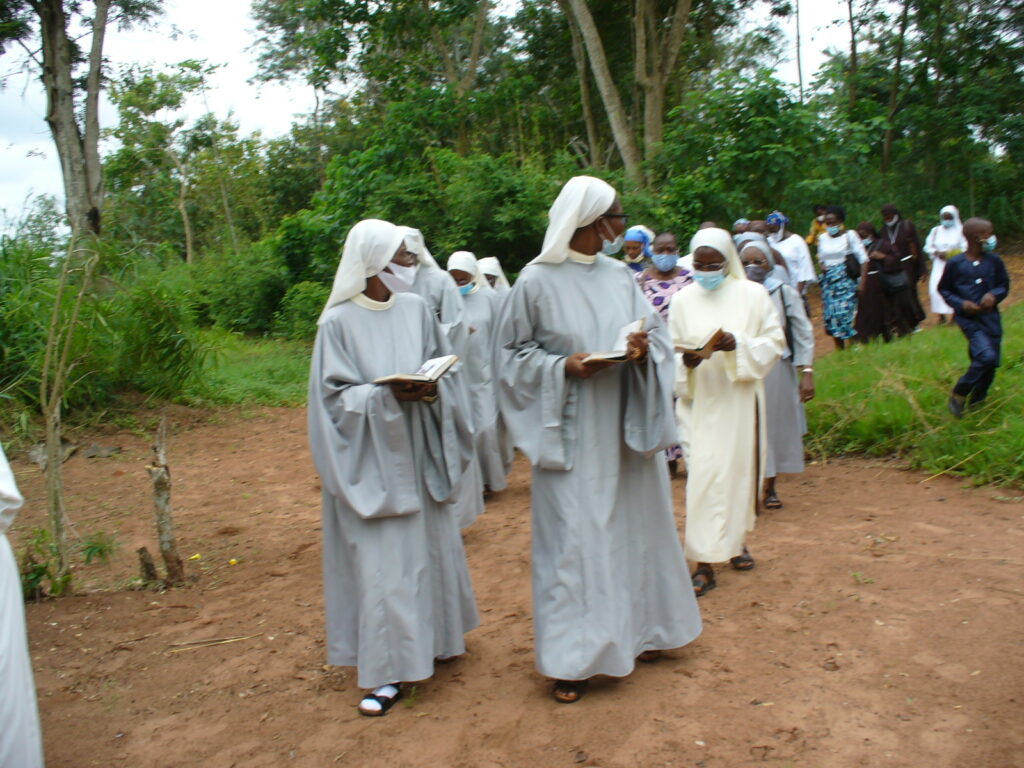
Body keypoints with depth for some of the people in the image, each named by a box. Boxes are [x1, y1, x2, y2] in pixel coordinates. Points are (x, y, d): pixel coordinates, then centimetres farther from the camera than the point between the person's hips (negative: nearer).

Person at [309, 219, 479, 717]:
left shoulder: (415, 308, 3)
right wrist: (386, 396, -23)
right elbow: (334, 394, -9)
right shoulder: (339, 322, -8)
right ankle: (388, 670, 9)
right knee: (381, 558, -1)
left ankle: (432, 635, 35)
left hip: (417, 451, 4)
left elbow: (445, 367, 8)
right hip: (371, 457, -4)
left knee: (428, 543, 14)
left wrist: (432, 390, -14)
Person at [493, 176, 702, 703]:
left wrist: (644, 348, -14)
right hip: (573, 432, -5)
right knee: (574, 536, -1)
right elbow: (511, 352, -3)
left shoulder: (620, 276, 6)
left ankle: (639, 629, 34)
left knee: (635, 523, 14)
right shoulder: (536, 281, -8)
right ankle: (574, 658, 13)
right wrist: (562, 367, -18)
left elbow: (655, 331, 9)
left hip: (625, 427, 6)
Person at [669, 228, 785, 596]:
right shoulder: (682, 300, 2)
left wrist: (739, 345, -18)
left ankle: (735, 539, 34)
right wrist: (687, 362, -17)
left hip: (740, 398, 1)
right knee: (704, 475, -5)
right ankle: (705, 563, 0)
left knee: (740, 468, 11)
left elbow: (775, 341, -1)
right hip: (702, 399, 0)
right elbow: (671, 349, 6)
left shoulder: (752, 294, -1)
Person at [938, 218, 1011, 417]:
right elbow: (943, 289, 2)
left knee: (992, 363, 7)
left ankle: (976, 402, 28)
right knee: (986, 356, -22)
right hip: (968, 318, -5)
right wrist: (961, 303, -13)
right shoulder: (955, 264, -7)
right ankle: (958, 394, -4)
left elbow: (1004, 285, 12)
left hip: (990, 316, 5)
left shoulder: (994, 261, 1)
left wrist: (994, 295, -10)